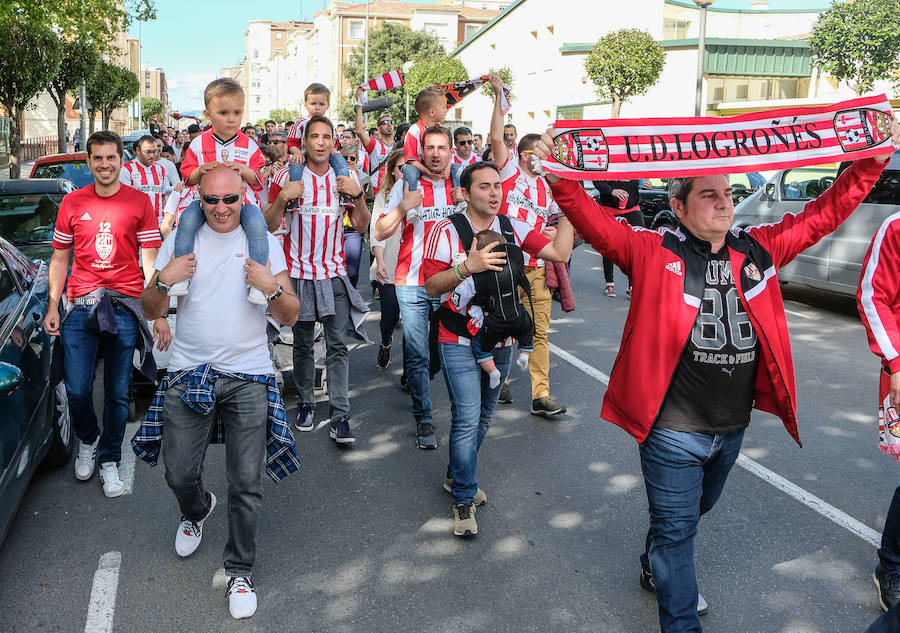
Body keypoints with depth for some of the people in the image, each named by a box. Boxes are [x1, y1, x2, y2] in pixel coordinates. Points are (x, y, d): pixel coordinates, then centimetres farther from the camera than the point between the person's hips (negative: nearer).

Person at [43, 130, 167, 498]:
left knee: (118, 393, 6)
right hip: (79, 306, 1)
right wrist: (52, 308, 5)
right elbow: (59, 260, 13)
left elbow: (151, 263, 0)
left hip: (124, 307, -1)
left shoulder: (139, 202, 2)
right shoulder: (72, 203, 7)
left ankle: (109, 460, 24)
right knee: (77, 389, 1)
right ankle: (87, 441, 32)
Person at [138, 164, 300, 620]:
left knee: (246, 484, 1)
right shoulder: (181, 240, 5)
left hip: (248, 377, -1)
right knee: (179, 474, 10)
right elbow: (151, 312, 6)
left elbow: (290, 317, 0)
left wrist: (273, 288, -20)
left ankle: (240, 571, 21)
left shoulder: (263, 242, 2)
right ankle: (196, 510, 46)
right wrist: (164, 280, -14)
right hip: (187, 373, 2)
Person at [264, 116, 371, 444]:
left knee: (338, 345, -4)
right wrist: (283, 197, -18)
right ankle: (306, 404, 25)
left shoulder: (346, 176, 6)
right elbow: (270, 225, -1)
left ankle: (340, 416, -2)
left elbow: (361, 225, 6)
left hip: (334, 272, 1)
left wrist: (358, 195, -10)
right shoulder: (287, 176, -1)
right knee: (302, 344, 9)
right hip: (298, 272, -1)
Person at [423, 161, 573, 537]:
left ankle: (456, 476, 36)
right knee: (467, 418, -9)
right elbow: (431, 286, -12)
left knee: (483, 416, 15)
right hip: (460, 343, -5)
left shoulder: (513, 229, 3)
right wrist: (467, 266, -27)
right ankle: (464, 499, 8)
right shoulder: (447, 231, -9)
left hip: (501, 342, 5)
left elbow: (559, 253, -2)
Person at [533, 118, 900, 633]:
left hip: (733, 428, 6)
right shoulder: (655, 253, -12)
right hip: (673, 431, -6)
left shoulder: (758, 250, 1)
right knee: (676, 527, 7)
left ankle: (658, 572, 55)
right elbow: (598, 223, -22)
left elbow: (823, 215, 5)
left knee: (692, 513, 28)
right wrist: (562, 180, -37)